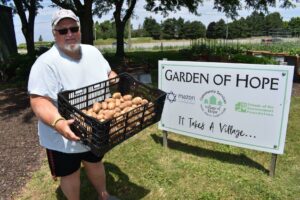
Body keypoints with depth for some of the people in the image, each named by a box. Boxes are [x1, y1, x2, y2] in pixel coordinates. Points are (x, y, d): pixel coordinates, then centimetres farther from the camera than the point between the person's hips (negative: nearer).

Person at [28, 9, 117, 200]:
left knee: (95, 163, 26)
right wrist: (58, 122, -43)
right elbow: (39, 100, -27)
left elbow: (109, 74, 11)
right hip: (64, 136, -5)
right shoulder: (46, 63, -22)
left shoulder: (92, 52, -1)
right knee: (70, 172, 16)